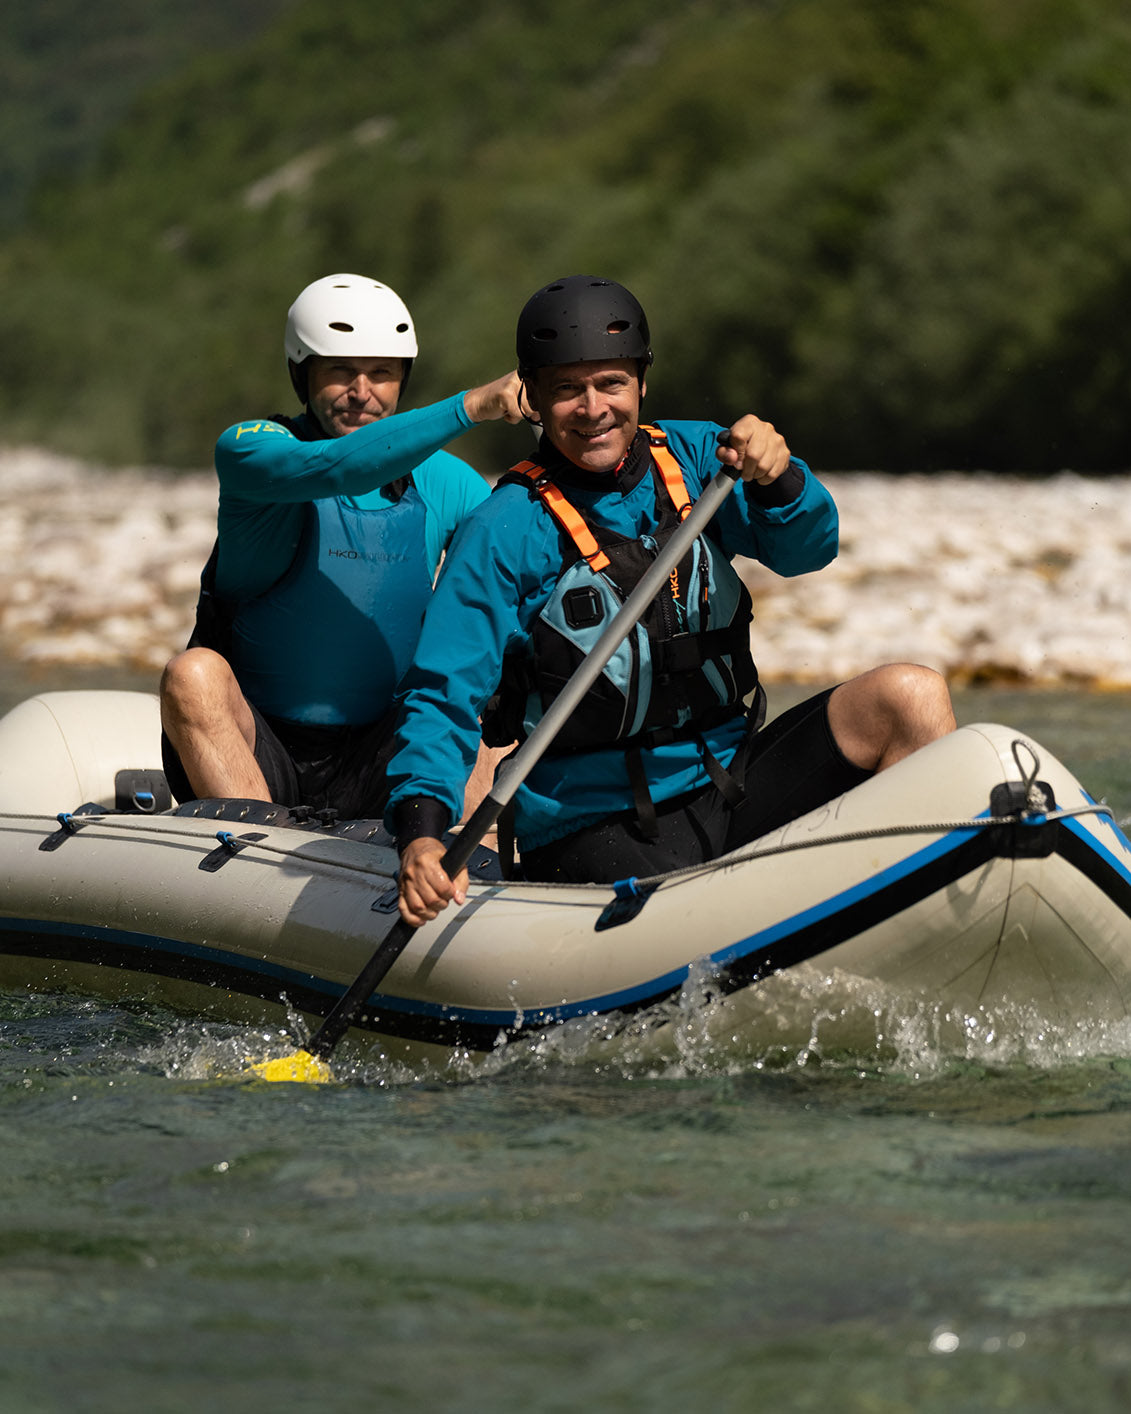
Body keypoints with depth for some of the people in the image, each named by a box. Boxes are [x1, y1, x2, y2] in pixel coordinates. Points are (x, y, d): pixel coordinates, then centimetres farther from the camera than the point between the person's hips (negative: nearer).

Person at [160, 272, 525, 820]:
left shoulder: (444, 482, 5)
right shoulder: (247, 449, -8)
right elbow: (337, 467, -29)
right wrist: (469, 406, -38)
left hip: (370, 772, 3)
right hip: (250, 750, -3)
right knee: (194, 672, -32)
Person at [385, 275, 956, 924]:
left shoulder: (694, 457, 8)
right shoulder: (504, 533, -7)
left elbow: (807, 547, -4)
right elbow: (444, 699, -10)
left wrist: (776, 479, -26)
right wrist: (421, 828, -27)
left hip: (734, 786, 5)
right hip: (599, 832, -5)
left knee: (910, 694, -16)